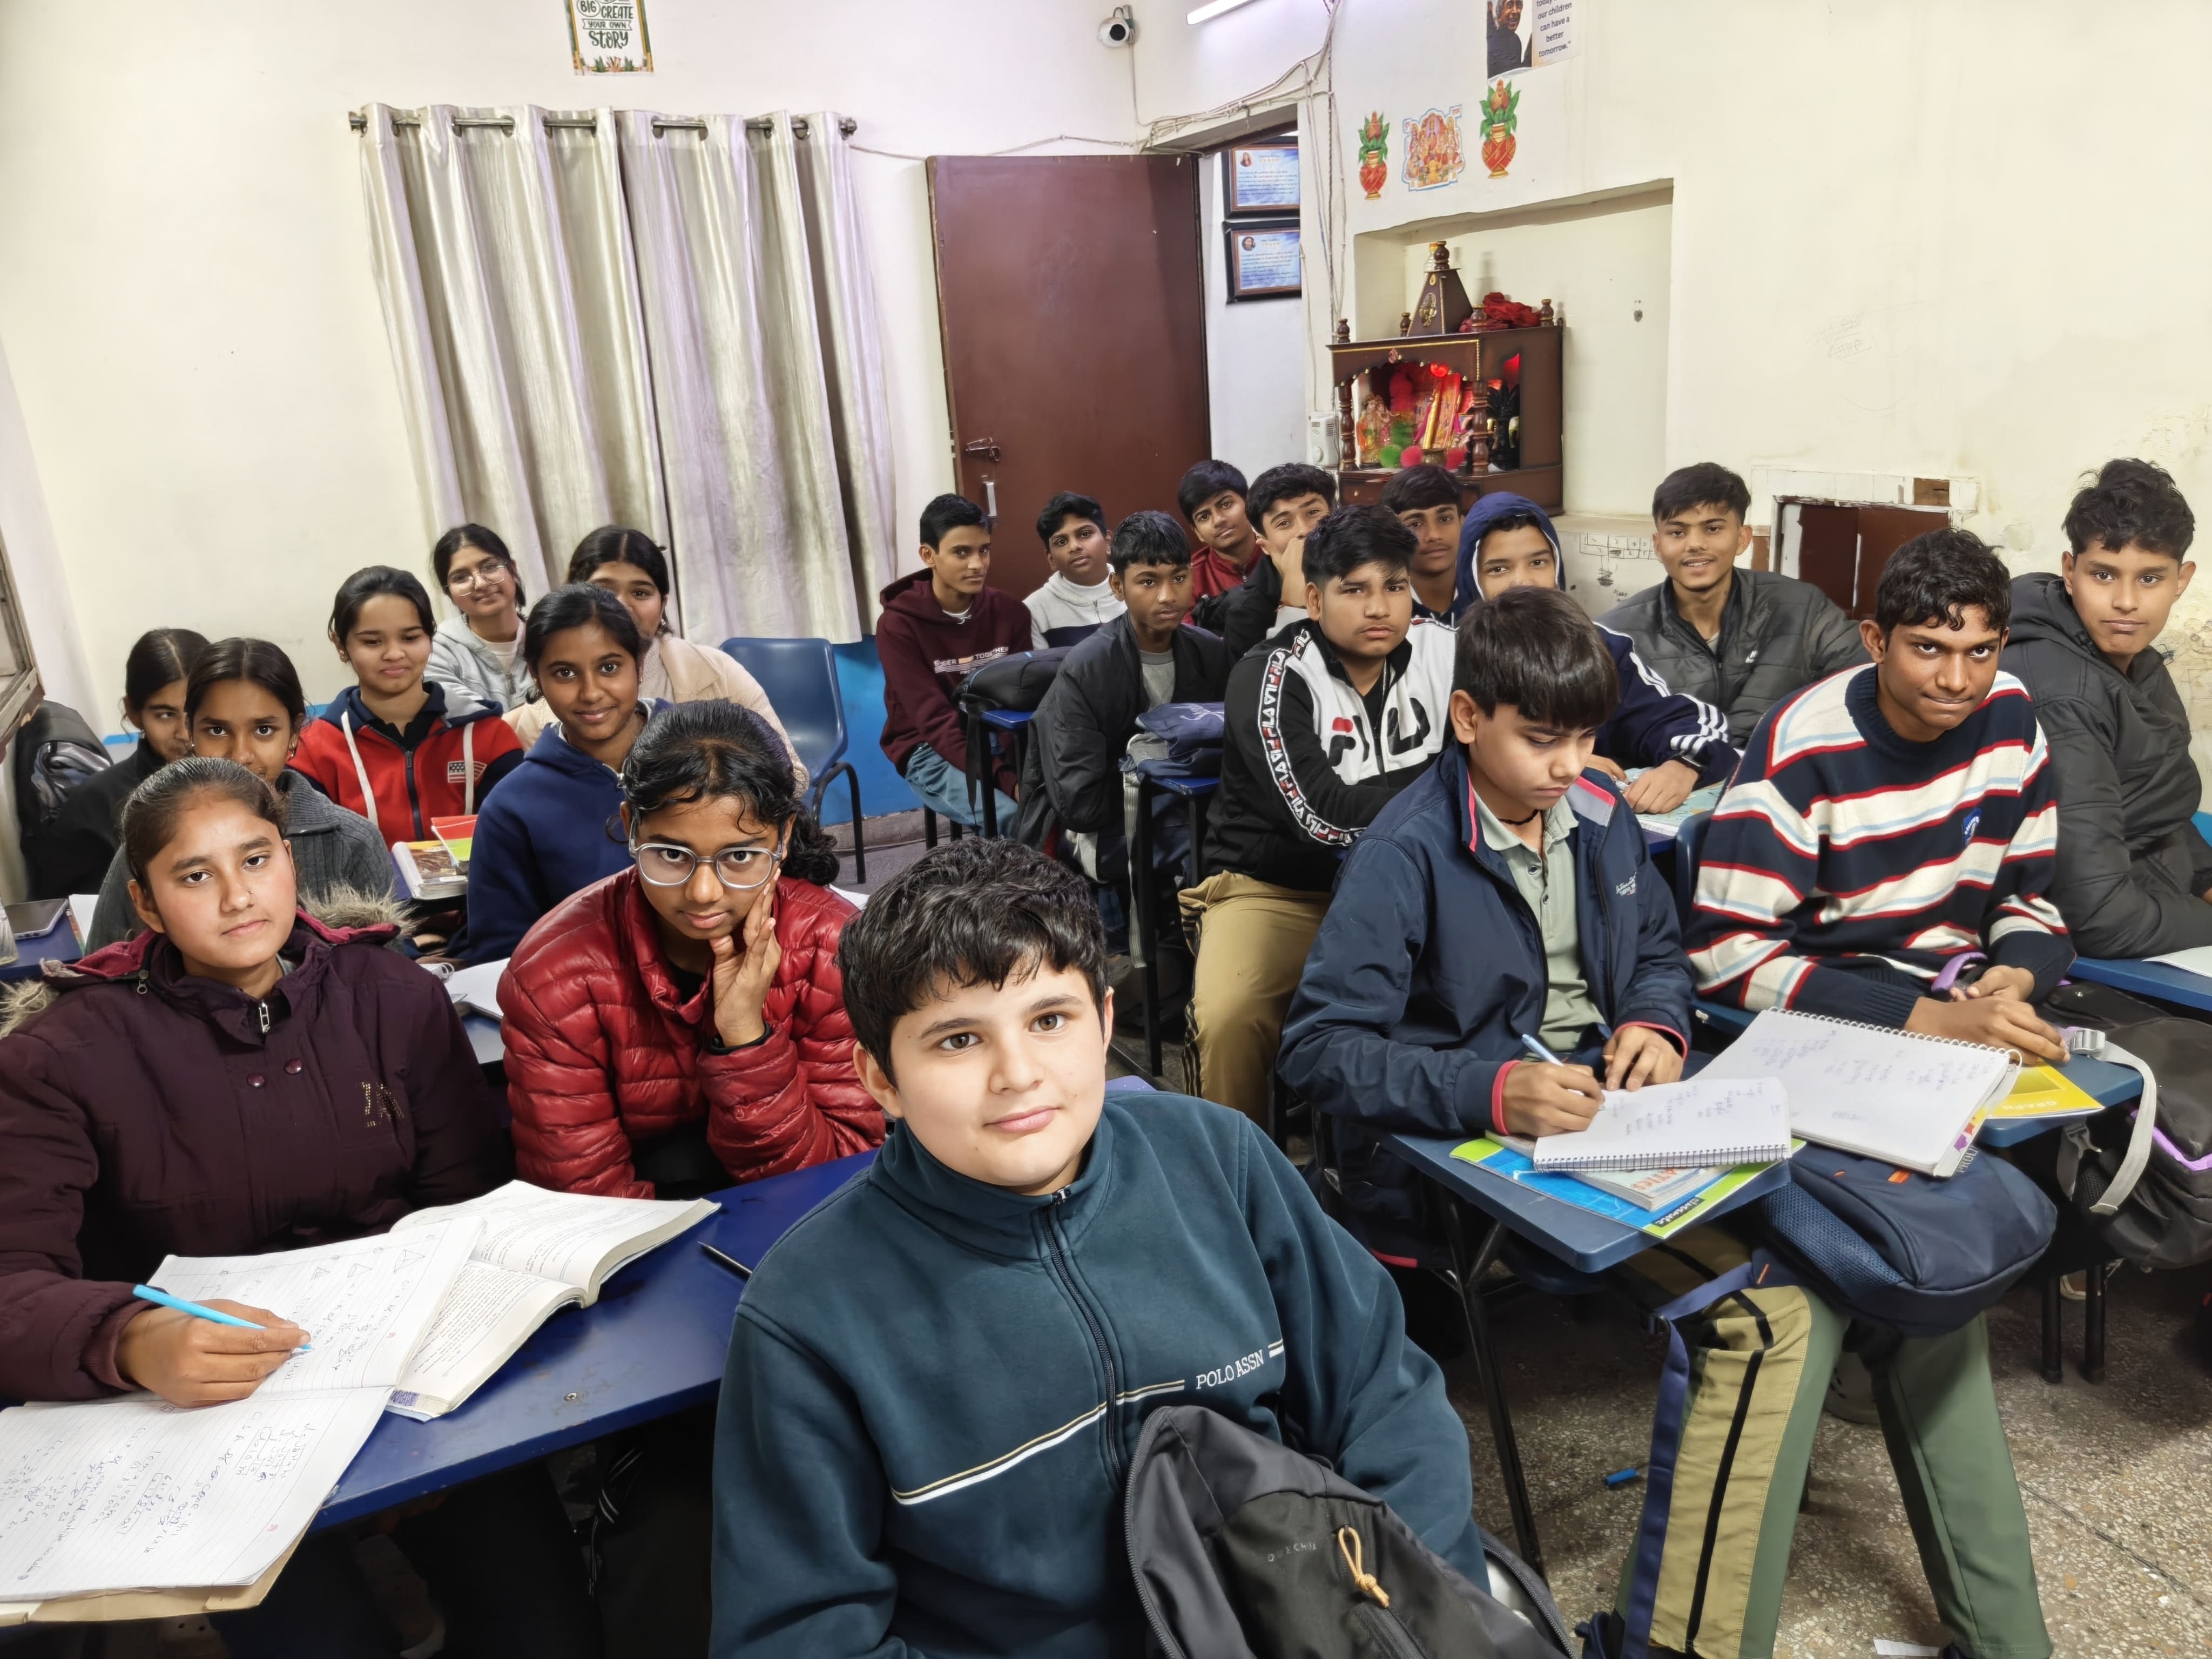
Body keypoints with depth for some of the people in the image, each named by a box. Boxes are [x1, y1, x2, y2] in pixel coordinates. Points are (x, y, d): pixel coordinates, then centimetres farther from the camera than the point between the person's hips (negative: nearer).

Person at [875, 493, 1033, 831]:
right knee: (1017, 816, -29)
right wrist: (1007, 778, -33)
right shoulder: (898, 625, -13)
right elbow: (935, 721, -21)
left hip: (997, 740, 4)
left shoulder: (1010, 613, 0)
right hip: (929, 750, -4)